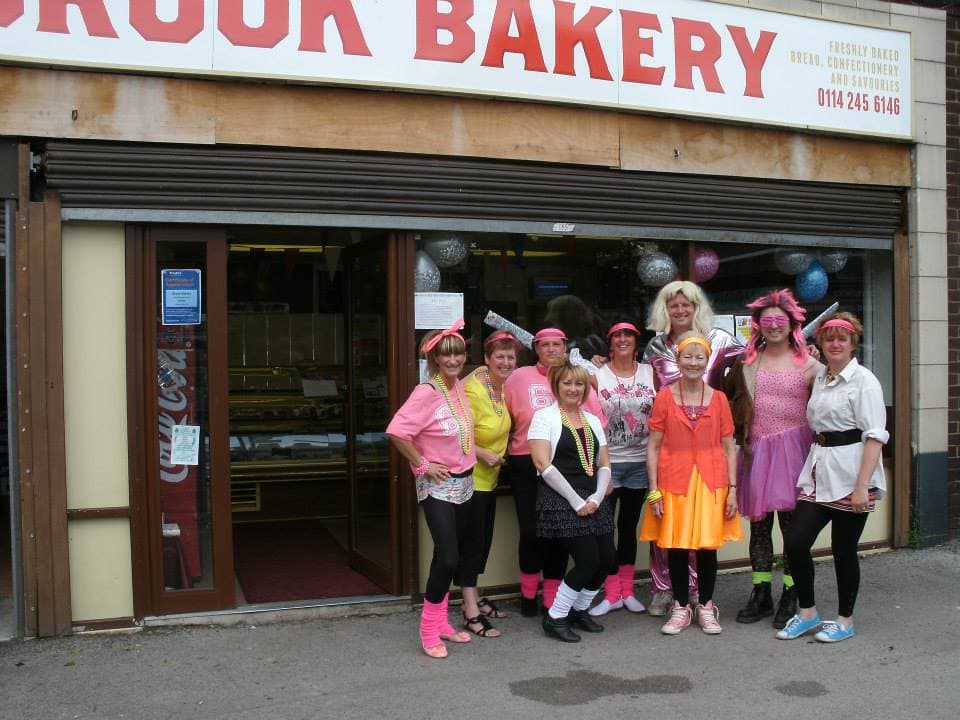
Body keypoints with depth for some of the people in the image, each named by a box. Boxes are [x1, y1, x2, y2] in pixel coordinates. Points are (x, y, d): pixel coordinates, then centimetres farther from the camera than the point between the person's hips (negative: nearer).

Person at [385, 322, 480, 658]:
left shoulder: (459, 386, 3)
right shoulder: (427, 392, -21)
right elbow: (396, 431, -28)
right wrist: (422, 464, -20)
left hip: (465, 483, 9)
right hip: (438, 487, -8)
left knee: (469, 549, 13)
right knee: (447, 557, -14)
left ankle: (441, 623, 27)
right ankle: (430, 630, 4)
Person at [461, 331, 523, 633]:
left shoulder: (503, 384, 2)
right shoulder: (473, 390, -22)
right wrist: (484, 454, -27)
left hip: (489, 477, 8)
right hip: (470, 478, -8)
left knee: (484, 540, 17)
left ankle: (476, 598, 32)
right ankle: (471, 614, 2)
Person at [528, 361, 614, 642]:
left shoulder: (593, 421, 16)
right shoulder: (545, 417, -3)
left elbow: (604, 465, 14)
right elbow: (543, 465, -12)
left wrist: (596, 498, -4)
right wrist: (576, 501, -14)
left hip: (593, 500, 6)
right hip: (560, 499, -6)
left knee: (607, 557, -1)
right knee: (588, 560, -12)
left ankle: (580, 609, 24)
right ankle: (554, 618, 6)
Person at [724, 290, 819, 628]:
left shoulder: (808, 364, 1)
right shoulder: (746, 361, 9)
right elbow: (722, 396, 15)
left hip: (792, 448, -3)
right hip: (756, 451, 3)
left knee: (791, 523, 0)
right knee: (758, 523, 9)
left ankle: (789, 599, 12)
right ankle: (761, 595, 20)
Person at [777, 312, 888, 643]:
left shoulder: (863, 381, -8)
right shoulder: (819, 377, 14)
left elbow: (875, 436, -14)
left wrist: (862, 486, -20)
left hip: (849, 472, -6)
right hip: (818, 468, 6)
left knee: (843, 550, 4)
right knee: (795, 541, 0)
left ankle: (845, 621, 22)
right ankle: (807, 612, 18)